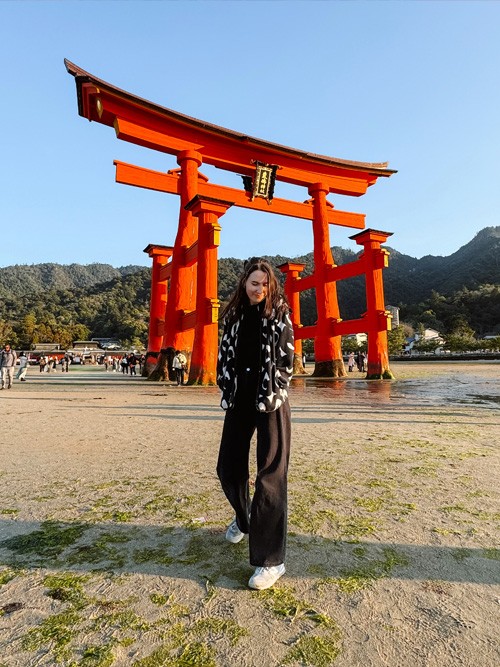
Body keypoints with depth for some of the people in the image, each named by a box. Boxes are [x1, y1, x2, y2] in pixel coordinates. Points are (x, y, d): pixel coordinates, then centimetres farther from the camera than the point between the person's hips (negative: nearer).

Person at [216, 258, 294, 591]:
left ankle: (271, 560, 6)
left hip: (271, 401, -5)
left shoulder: (279, 315, -2)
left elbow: (286, 361, -7)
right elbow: (225, 356, 11)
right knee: (229, 467, 12)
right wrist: (227, 391, 2)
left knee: (270, 475, -4)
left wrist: (270, 396, -13)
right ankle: (243, 517, 43)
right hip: (239, 399, 5)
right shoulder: (235, 315, 10)